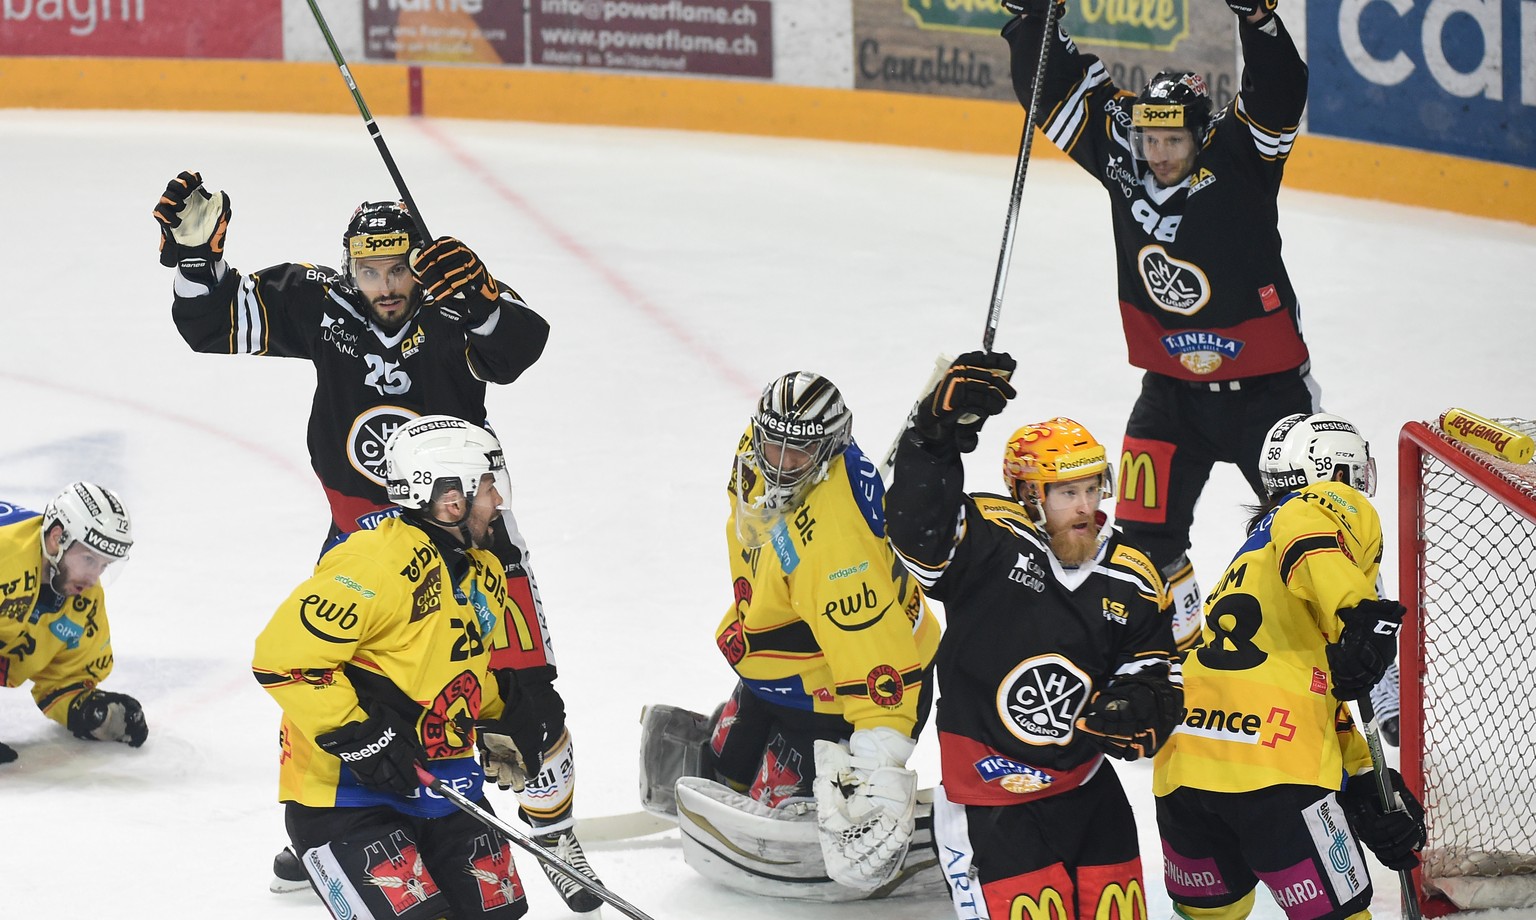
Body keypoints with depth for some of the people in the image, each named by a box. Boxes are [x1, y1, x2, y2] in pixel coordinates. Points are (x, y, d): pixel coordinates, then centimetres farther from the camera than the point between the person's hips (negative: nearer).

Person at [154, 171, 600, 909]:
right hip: (361, 524, 2)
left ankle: (555, 829, 18)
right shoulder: (317, 304, -10)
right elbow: (217, 329, -6)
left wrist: (480, 300, -55)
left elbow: (519, 348, -37)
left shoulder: (454, 304, -18)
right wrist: (196, 255, -21)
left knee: (524, 689, -3)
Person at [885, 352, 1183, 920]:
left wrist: (1141, 712, -15)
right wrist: (939, 433, -40)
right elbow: (917, 526, -31)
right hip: (987, 797, -5)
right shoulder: (989, 543, -13)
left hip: (1086, 790, 5)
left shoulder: (1131, 581, 2)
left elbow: (1155, 674, 8)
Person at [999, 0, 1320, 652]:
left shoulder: (1237, 158, -16)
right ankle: (1175, 639, 17)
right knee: (1146, 528, 1)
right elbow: (1053, 86, 1)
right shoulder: (1120, 157, -4)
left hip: (1266, 385, -4)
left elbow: (1279, 93, -32)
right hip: (1172, 388, 4)